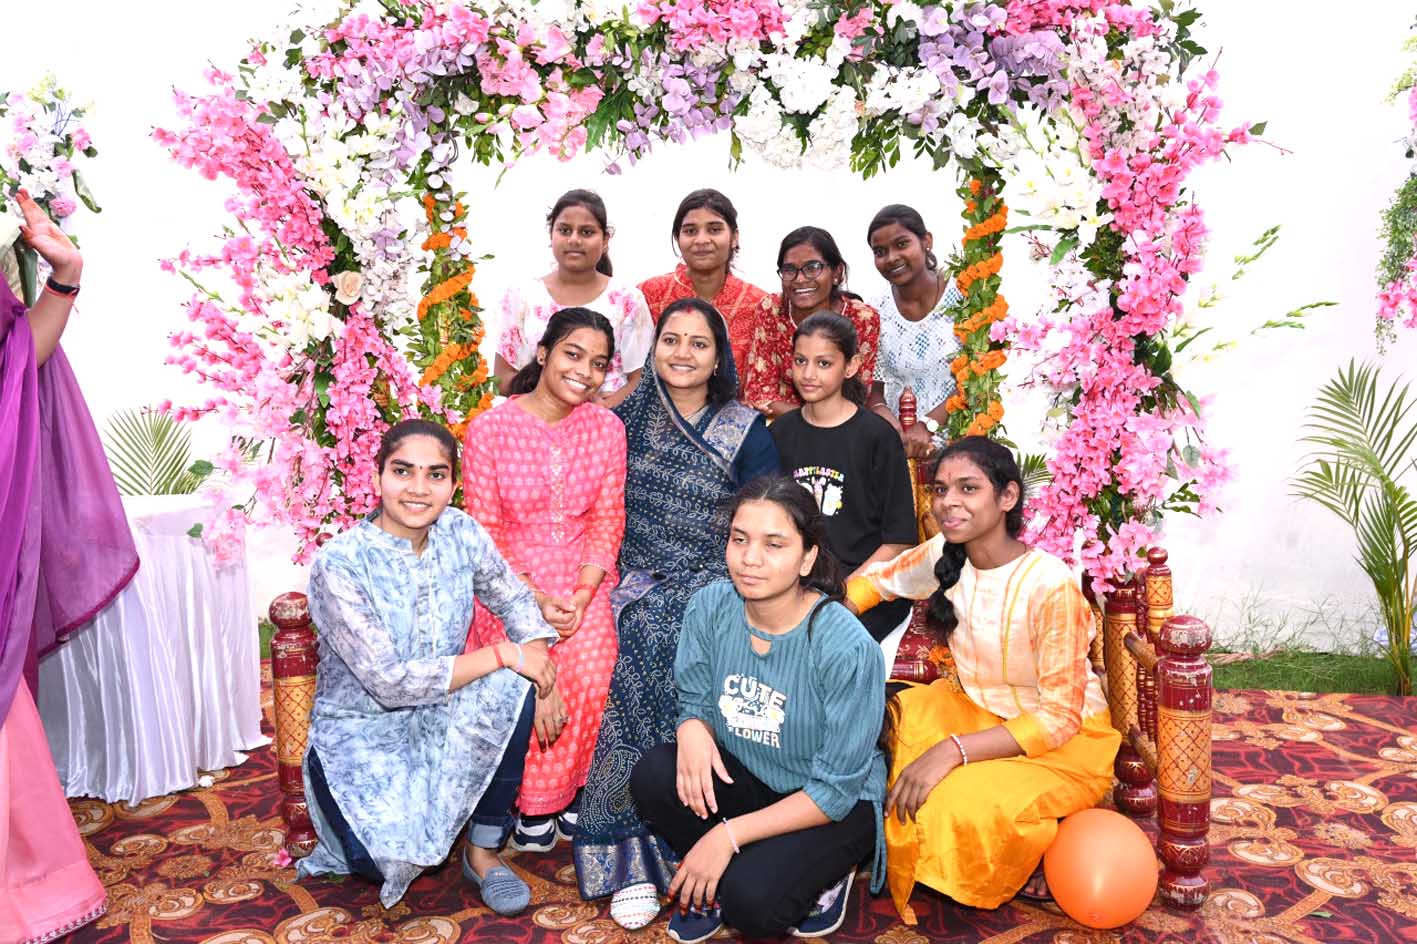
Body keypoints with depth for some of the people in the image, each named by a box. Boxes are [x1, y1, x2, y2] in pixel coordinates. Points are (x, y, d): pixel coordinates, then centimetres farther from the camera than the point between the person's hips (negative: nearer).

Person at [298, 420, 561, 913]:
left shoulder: (460, 532, -7)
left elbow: (514, 600, 5)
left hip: (440, 718, 4)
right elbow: (390, 682, -25)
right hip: (361, 730, -4)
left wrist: (541, 667, -16)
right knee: (394, 859, -29)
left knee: (511, 689, -28)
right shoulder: (339, 564, -21)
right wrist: (504, 654, -26)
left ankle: (483, 851, -7)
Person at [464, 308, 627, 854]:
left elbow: (607, 522, 3)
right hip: (512, 580, -2)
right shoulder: (489, 429, -6)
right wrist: (534, 600, -16)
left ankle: (564, 790, 7)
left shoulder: (606, 427, 3)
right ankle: (533, 803, 5)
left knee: (591, 672, -19)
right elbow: (485, 533, -5)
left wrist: (582, 594, -11)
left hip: (582, 582, 2)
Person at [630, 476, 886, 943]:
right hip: (743, 777, 5)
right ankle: (709, 883, 4)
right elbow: (696, 704, 1)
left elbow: (835, 792, -21)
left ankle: (821, 875, 6)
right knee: (654, 774, -23)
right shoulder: (710, 606, -14)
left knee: (751, 902, -28)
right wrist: (693, 728, -25)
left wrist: (729, 835, -25)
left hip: (837, 806, -4)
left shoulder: (847, 647, -28)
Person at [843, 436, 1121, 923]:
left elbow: (1060, 716, -24)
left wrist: (953, 751, -33)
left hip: (1065, 741, -6)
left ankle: (1040, 848, 1)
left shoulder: (1051, 585, -27)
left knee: (959, 807, -31)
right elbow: (873, 581, 9)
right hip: (978, 711, 6)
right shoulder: (943, 556, -9)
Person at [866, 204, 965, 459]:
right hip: (900, 443, 2)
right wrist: (881, 411, -13)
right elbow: (873, 388, 8)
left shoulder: (962, 298, -3)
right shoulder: (877, 313, 4)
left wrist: (927, 425, -16)